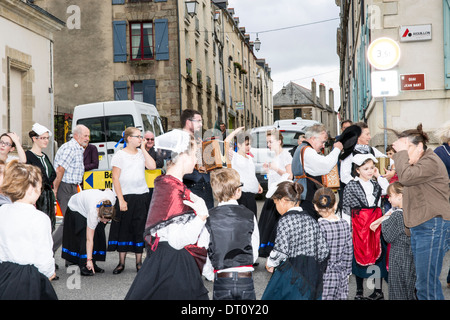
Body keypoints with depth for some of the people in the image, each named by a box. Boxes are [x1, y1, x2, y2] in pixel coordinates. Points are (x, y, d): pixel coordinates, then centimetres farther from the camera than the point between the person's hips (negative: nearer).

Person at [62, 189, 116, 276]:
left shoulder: (112, 197, -35)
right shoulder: (93, 213, -43)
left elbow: (107, 189, -8)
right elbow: (89, 239, -36)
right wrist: (89, 260, -35)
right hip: (76, 207, -6)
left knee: (99, 235, -3)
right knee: (84, 236, -18)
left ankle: (93, 264, 5)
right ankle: (84, 267, -12)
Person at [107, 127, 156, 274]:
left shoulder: (141, 153, 10)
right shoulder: (120, 155, -3)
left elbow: (152, 166, -7)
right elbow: (115, 178, -7)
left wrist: (143, 149, -1)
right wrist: (121, 200, -13)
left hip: (142, 196, 4)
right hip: (125, 196, -4)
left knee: (140, 229, 6)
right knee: (123, 229, 3)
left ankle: (139, 262, 15)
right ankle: (121, 263, 12)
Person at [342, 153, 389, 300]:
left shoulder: (376, 184, 12)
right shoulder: (351, 186, 0)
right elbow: (346, 207, -1)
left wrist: (379, 176, -1)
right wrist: (349, 226, -6)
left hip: (376, 223, 3)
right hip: (359, 224, -3)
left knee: (378, 254, 3)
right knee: (359, 255, 3)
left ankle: (378, 290, 13)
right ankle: (359, 292, 13)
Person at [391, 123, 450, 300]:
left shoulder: (431, 162, -12)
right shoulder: (418, 164, 21)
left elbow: (405, 177, -23)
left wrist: (402, 152, -15)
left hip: (432, 226, -11)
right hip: (418, 226, 11)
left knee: (426, 284, -12)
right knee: (423, 281, 14)